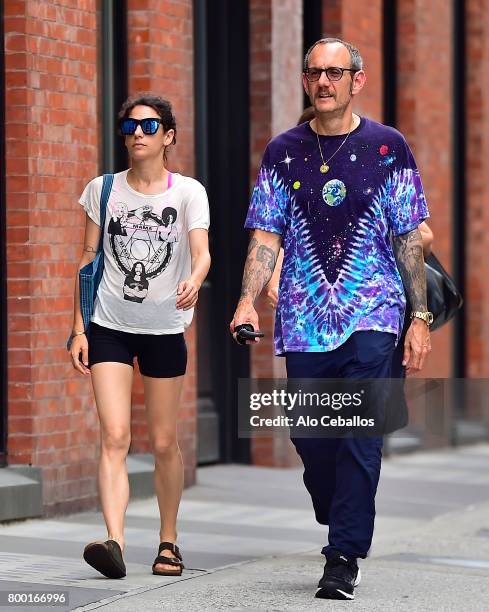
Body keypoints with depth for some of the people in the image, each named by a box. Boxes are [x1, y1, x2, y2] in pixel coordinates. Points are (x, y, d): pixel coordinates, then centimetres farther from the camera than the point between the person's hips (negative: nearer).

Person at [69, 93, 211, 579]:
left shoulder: (188, 192, -2)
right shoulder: (102, 190, 3)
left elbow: (201, 252, -14)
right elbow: (88, 258, 7)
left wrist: (193, 281, -38)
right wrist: (78, 328, 2)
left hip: (164, 329, 0)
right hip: (109, 325, 0)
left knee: (164, 443, 6)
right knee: (115, 436, -14)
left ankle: (168, 541, 22)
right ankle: (114, 542, -23)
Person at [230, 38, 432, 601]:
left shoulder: (388, 148, 4)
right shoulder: (283, 152, 8)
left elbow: (409, 238, 6)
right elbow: (266, 235, 6)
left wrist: (420, 316, 2)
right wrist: (247, 300, -10)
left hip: (372, 316, -2)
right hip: (303, 319, 2)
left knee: (360, 438, -11)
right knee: (310, 438, 4)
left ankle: (344, 557, -7)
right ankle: (344, 526, 29)